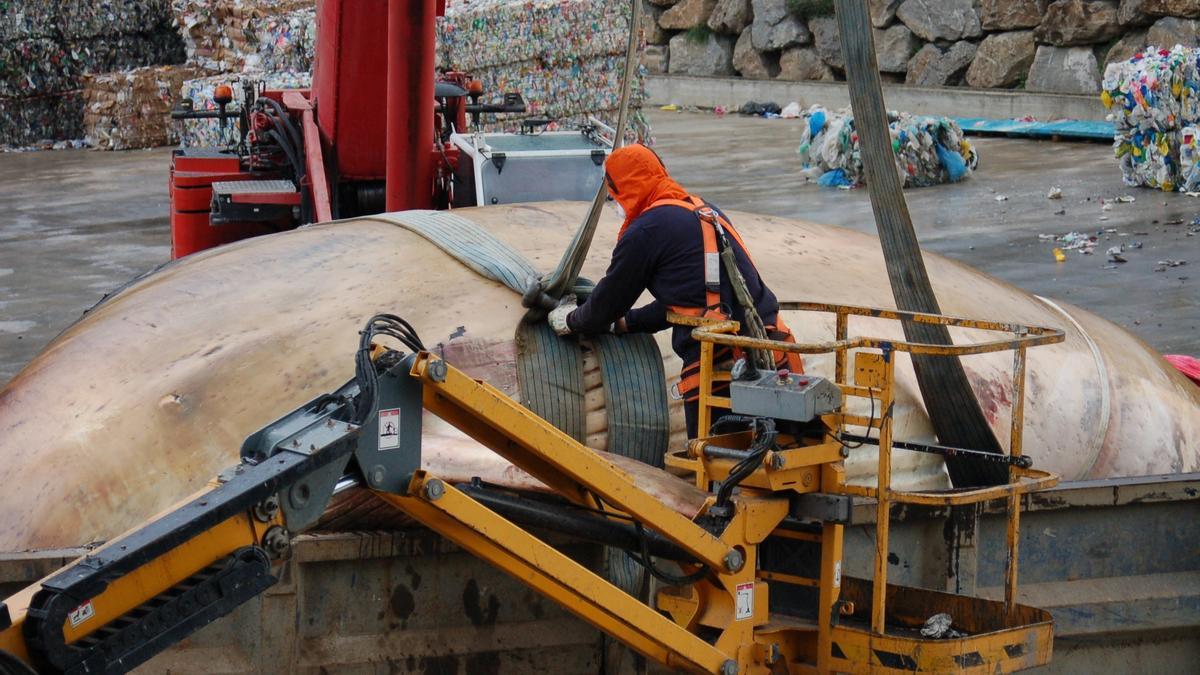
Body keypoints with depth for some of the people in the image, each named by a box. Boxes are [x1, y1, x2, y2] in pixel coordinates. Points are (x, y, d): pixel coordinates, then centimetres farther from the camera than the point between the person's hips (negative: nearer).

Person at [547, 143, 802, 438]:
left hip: (719, 360, -7)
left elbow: (608, 301, 9)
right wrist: (624, 322, 38)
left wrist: (570, 322, 30)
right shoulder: (706, 210, 22)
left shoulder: (646, 230, -3)